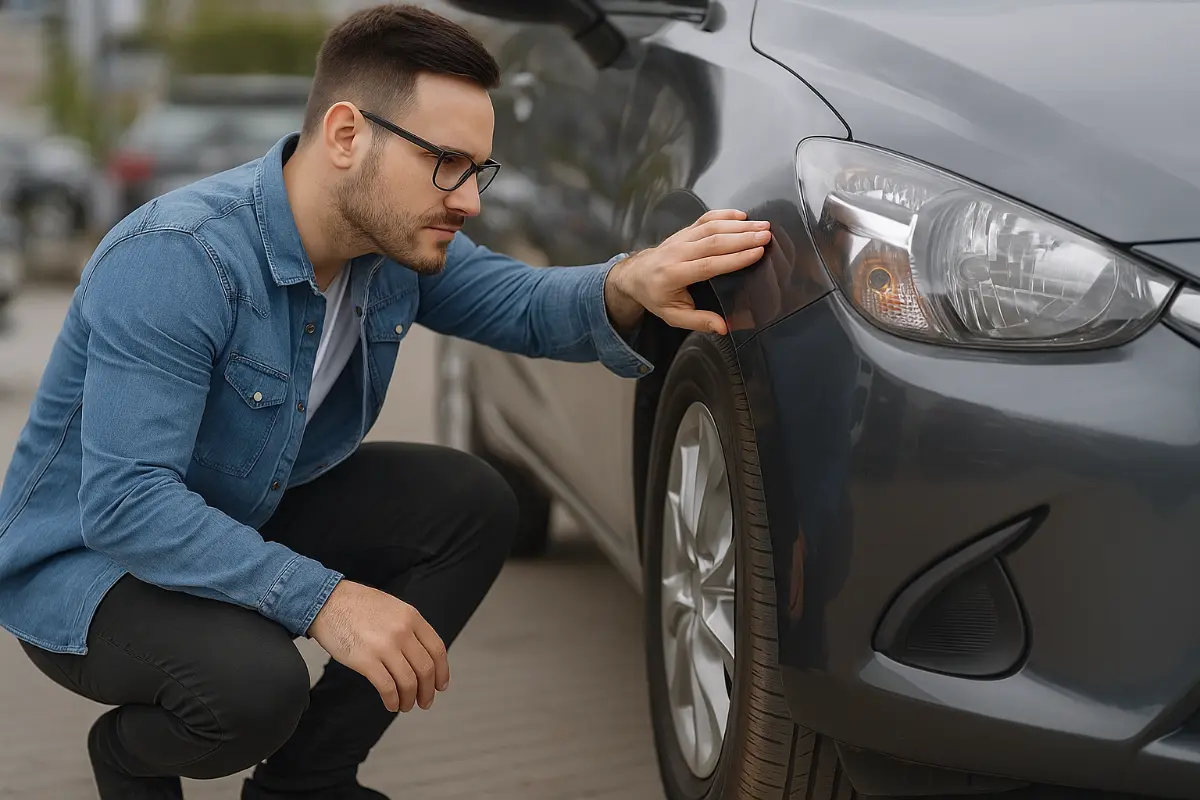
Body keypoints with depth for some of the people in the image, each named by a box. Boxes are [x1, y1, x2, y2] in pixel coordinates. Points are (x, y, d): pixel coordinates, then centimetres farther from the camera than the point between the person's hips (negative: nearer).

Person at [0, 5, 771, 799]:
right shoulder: (175, 259, -32)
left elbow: (523, 304, -6)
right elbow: (123, 501, -35)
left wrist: (627, 288, -30)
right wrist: (321, 598, -40)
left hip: (252, 517, 8)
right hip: (87, 554, -8)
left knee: (473, 504, -6)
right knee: (254, 686, -35)